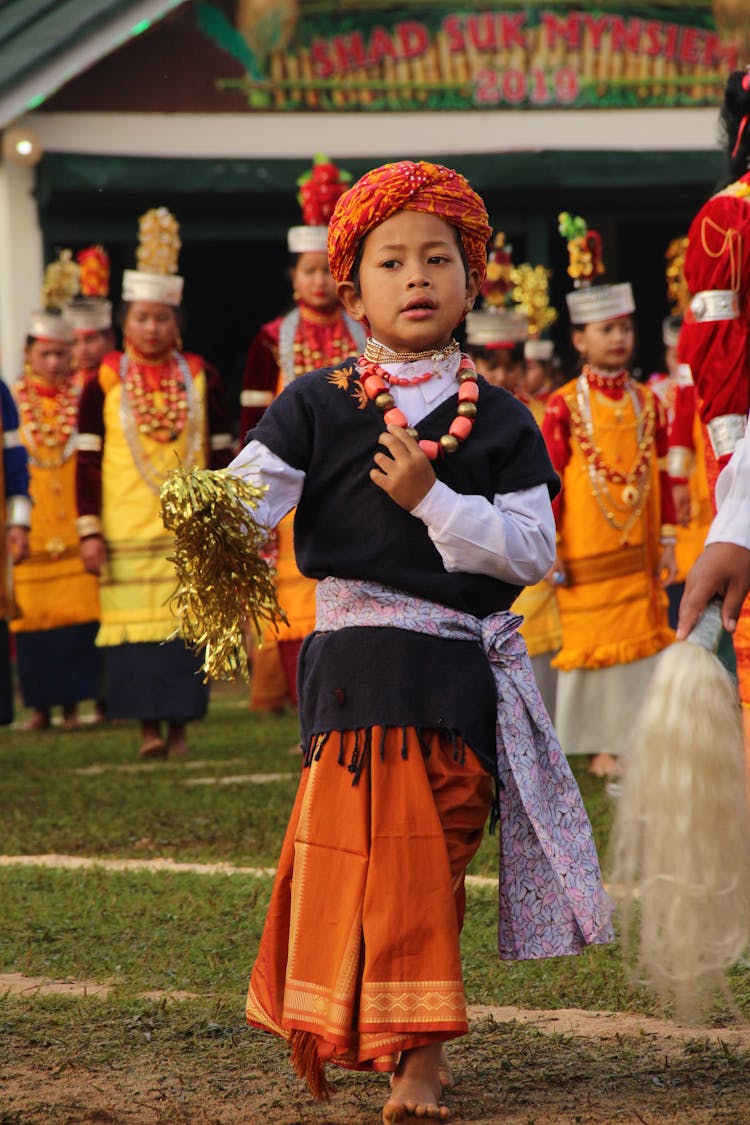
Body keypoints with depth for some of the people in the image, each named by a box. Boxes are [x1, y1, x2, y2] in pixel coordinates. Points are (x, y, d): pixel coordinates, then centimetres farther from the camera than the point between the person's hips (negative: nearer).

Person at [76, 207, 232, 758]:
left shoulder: (200, 379, 8)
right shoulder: (104, 383, 3)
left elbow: (222, 455, 11)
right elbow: (88, 462, 2)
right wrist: (89, 530, -3)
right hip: (126, 530, -1)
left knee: (186, 623, -1)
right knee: (135, 622, -4)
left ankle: (180, 725, 5)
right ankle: (149, 726, 2)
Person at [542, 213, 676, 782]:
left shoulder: (648, 403, 7)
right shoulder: (564, 407, -5)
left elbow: (662, 476, 10)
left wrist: (667, 540, 7)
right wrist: (548, 548, -7)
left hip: (638, 553, 3)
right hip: (585, 555, -3)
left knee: (643, 639, 4)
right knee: (591, 641, 0)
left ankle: (642, 738, 12)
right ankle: (601, 745, 8)